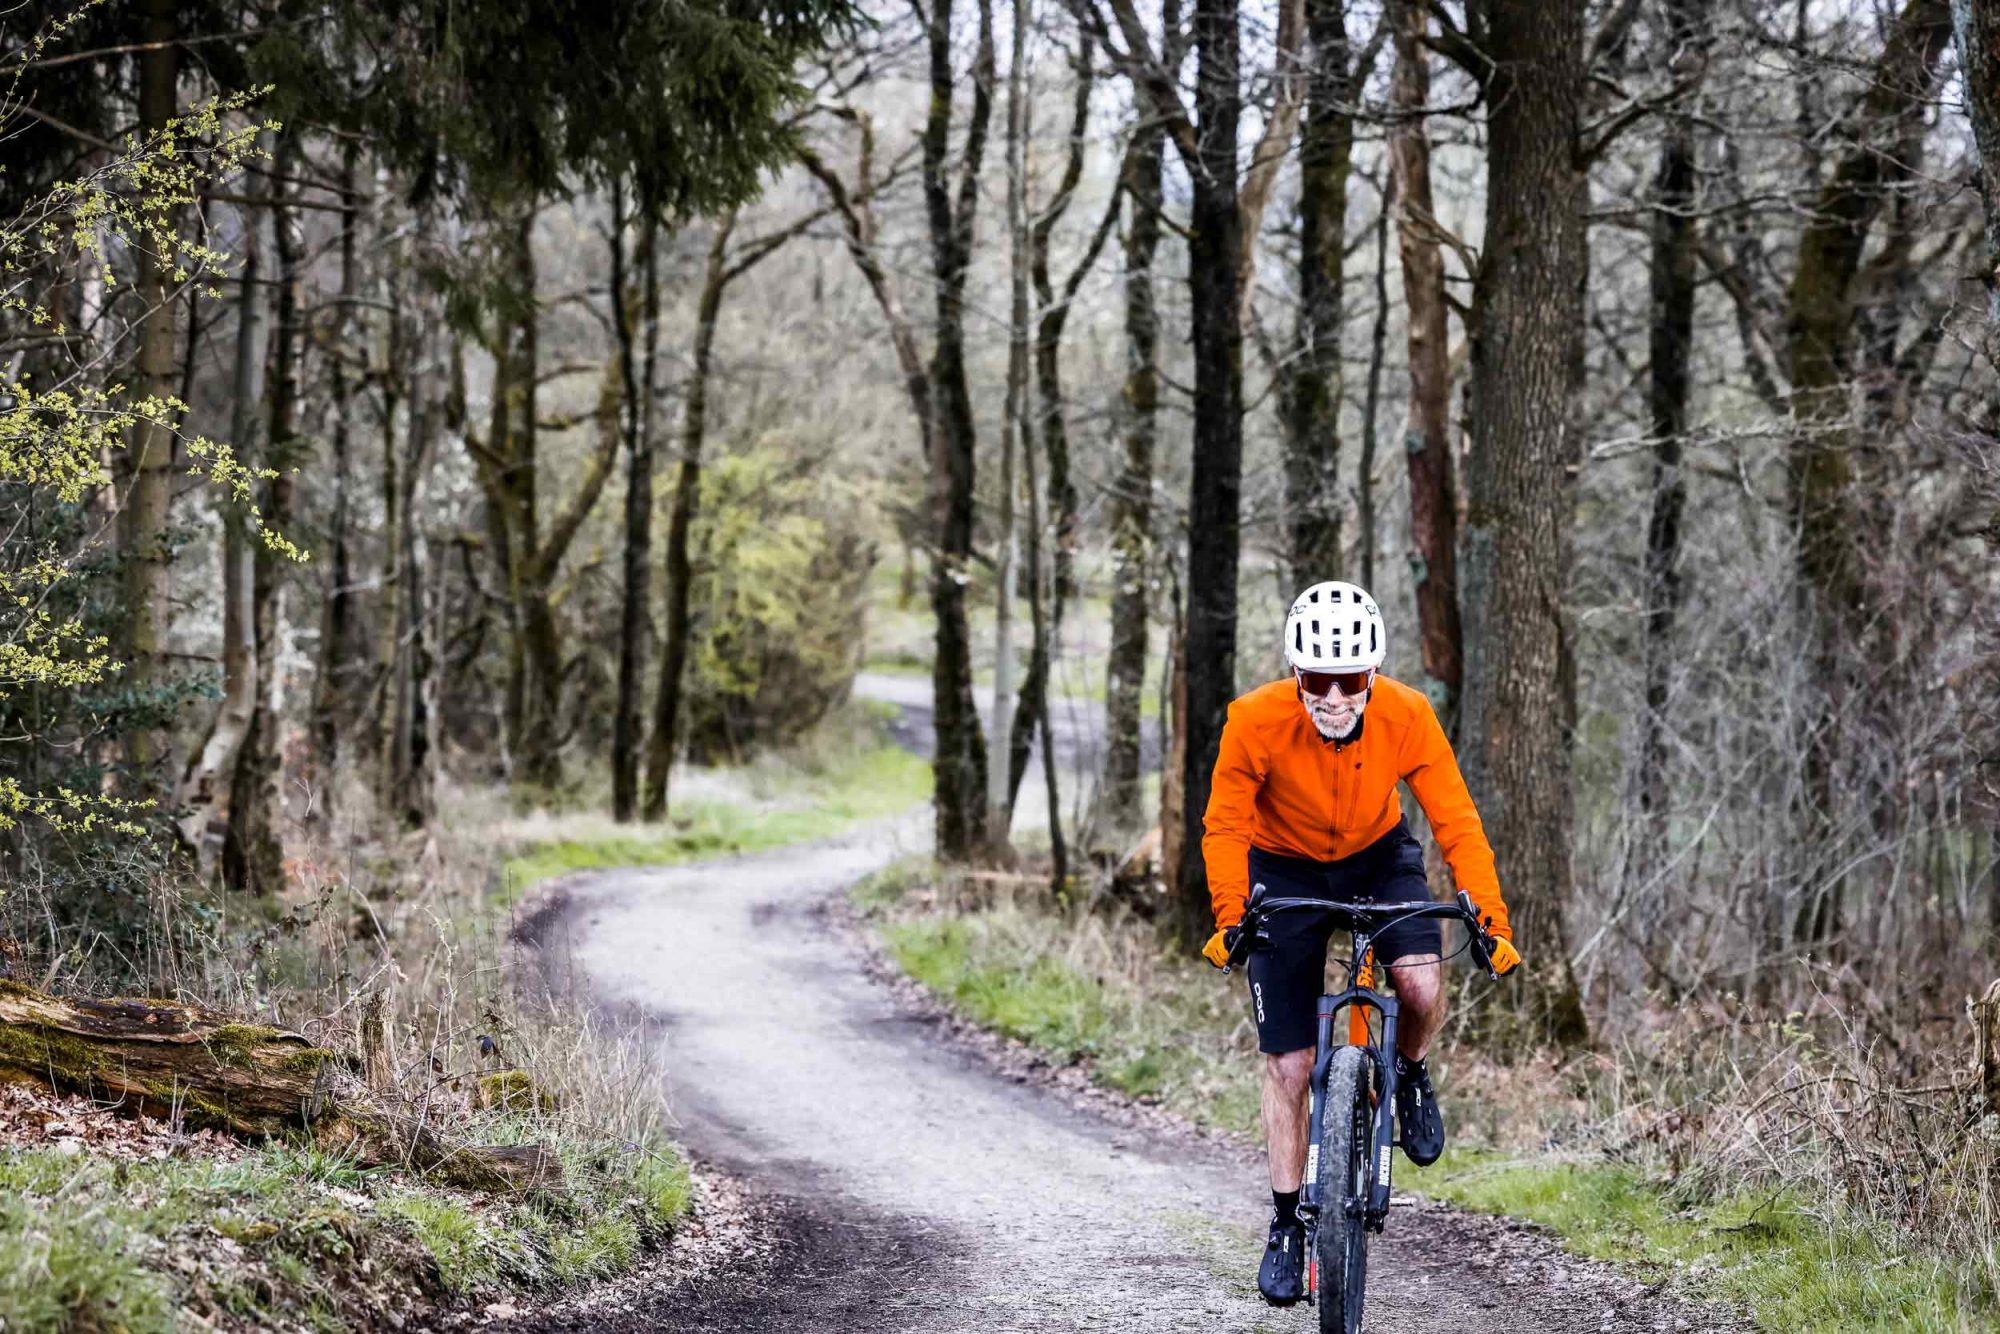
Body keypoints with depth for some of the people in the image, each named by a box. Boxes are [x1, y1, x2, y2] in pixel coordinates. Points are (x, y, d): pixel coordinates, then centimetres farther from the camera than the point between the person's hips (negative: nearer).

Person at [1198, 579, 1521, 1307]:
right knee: (1289, 1064, -2)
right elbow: (1225, 826, -21)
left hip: (1379, 857, 1)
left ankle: (1410, 1072, 8)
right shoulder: (1256, 721, -30)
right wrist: (1229, 918, -36)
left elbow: (1456, 820, -23)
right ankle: (1286, 1225, 13)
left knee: (1422, 986, -27)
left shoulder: (1407, 717, -26)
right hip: (1286, 870, -1)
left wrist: (1491, 918, -32)